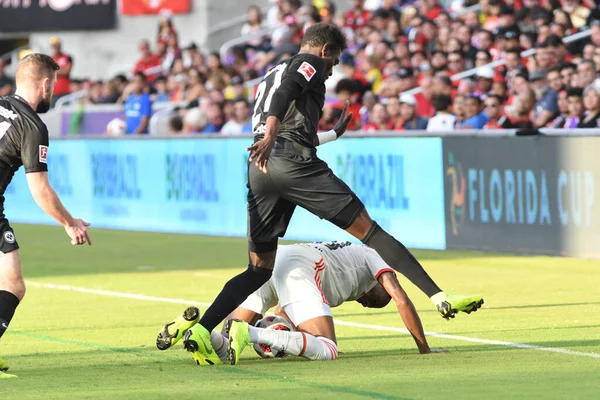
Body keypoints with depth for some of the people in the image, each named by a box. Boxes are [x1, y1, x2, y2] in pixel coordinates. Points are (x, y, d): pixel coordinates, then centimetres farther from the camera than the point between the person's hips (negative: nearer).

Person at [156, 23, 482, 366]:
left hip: (259, 171, 7)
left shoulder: (270, 77, 35)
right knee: (366, 228, -6)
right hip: (294, 162, -7)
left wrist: (331, 134, 56)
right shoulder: (310, 63, 10)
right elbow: (286, 92, -12)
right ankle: (440, 297, -11)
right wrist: (271, 135, -29)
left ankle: (201, 330, -10)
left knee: (260, 269, 7)